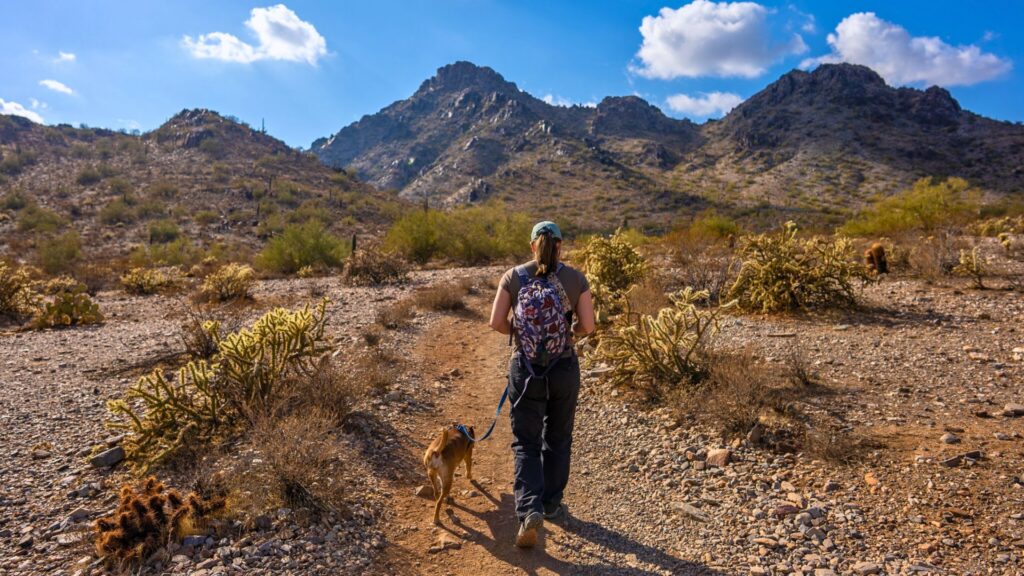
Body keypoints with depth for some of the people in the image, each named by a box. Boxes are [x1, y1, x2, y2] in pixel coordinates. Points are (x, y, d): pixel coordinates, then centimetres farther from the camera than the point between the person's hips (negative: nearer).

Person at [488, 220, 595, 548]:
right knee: (557, 440, 20)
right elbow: (587, 326, -7)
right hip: (564, 368, 1)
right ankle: (551, 505, 33)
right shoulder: (576, 279, -4)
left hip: (525, 369, -1)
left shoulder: (513, 276, -4)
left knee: (526, 443, 10)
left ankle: (530, 509, -6)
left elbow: (496, 322, -8)